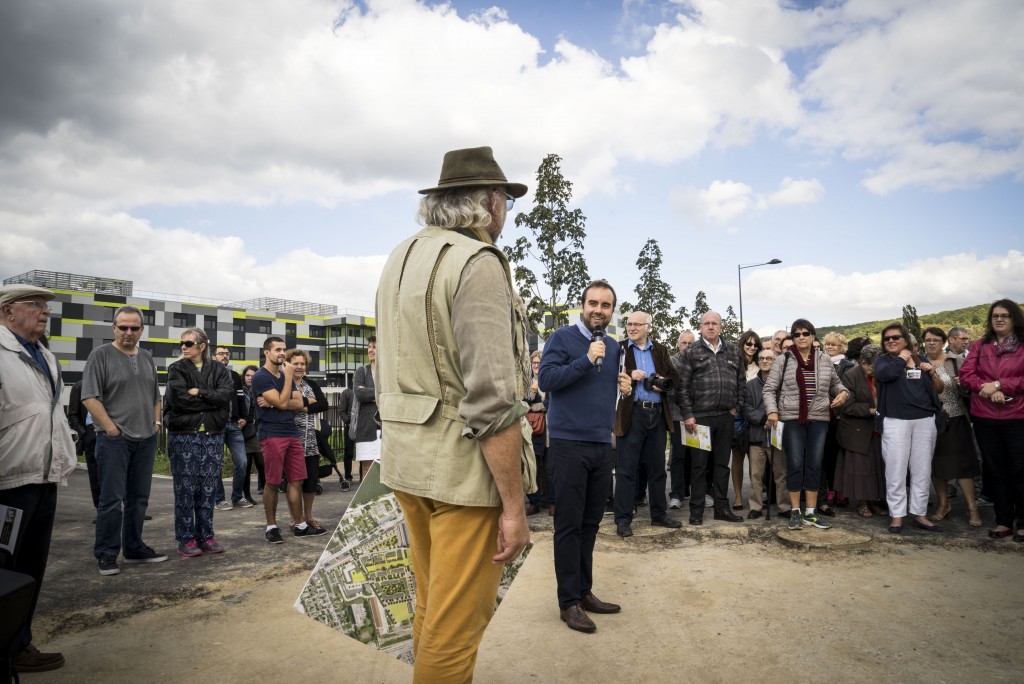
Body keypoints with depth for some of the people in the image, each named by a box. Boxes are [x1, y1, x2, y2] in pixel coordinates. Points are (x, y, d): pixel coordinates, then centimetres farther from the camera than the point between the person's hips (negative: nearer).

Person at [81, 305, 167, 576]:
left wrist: (156, 423, 10)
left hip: (146, 439, 6)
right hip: (115, 439, -6)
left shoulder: (147, 358, 14)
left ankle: (134, 548, 22)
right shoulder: (101, 355, -5)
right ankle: (106, 555, 8)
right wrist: (111, 429, -14)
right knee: (112, 499, -3)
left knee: (139, 498, 11)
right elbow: (90, 397, -11)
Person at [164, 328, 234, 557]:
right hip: (184, 436, -2)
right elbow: (180, 398, -13)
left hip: (213, 435, 2)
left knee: (209, 488, 7)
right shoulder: (177, 369, 3)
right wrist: (213, 401, -8)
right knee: (186, 488, 1)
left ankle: (206, 536, 16)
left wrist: (199, 393, -14)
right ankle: (186, 539, 11)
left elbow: (228, 392, -8)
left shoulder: (217, 369, 9)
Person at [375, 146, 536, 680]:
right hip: (465, 463, -9)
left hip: (406, 456, 9)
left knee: (432, 604, 23)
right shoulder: (477, 262, -15)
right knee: (457, 624, 6)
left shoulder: (399, 259, 12)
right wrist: (514, 505, -16)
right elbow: (492, 397, -21)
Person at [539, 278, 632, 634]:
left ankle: (584, 591, 26)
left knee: (590, 523, 13)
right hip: (569, 443, -6)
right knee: (569, 524, 1)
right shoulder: (562, 337, -5)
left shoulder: (613, 347, 14)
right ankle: (569, 602, 11)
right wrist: (587, 359, -20)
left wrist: (624, 390, 1)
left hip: (602, 445, 6)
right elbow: (546, 380, -17)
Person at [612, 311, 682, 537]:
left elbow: (674, 377, 13)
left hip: (658, 414, 4)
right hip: (630, 415, -4)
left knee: (657, 467, 13)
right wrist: (629, 375, -18)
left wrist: (663, 384, -7)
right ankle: (623, 519, 8)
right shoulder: (618, 349, 1)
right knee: (626, 469, 0)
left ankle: (659, 514, 26)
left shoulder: (660, 350, 12)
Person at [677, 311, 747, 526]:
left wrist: (738, 408, 6)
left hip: (726, 417, 4)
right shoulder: (692, 352, -1)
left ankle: (722, 508, 21)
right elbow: (683, 386, -5)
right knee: (699, 465, 2)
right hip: (700, 417, -4)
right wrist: (687, 415, -10)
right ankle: (696, 510, 11)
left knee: (722, 464, 11)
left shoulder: (733, 352, 11)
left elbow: (741, 383, 14)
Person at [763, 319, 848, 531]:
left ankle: (810, 512, 17)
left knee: (815, 465, 7)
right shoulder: (783, 361, -1)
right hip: (792, 420, -3)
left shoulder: (825, 359, 8)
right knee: (795, 465, -1)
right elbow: (769, 389, -1)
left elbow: (835, 383, 21)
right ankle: (795, 512, 11)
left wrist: (843, 392, -1)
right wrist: (772, 411, -14)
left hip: (819, 420, 3)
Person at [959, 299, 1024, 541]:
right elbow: (966, 375, -2)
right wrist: (989, 391, -16)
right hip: (984, 418, 3)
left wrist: (998, 384, -17)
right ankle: (1003, 521, 22)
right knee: (996, 471, 11)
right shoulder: (979, 346, 7)